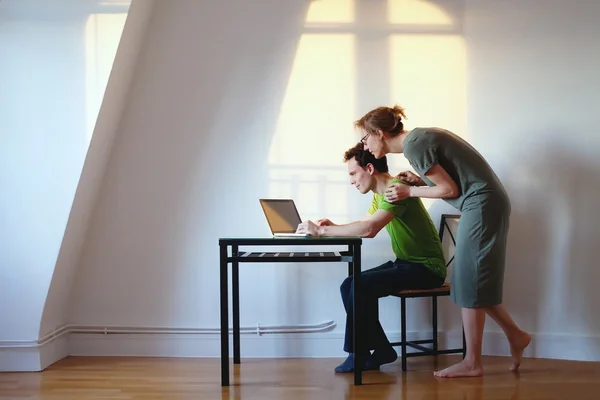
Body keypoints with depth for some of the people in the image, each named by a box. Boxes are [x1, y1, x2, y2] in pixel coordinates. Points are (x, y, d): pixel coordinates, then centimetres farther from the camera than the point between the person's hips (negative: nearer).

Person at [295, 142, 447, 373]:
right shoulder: (380, 195, 12)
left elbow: (369, 230, -33)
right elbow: (362, 229, 14)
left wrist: (321, 231, -26)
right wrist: (333, 227, -6)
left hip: (427, 268, -9)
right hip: (406, 263, 10)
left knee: (362, 285, -23)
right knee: (349, 286, -4)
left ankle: (359, 353, -8)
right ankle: (381, 350, 0)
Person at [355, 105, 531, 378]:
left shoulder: (413, 145, -15)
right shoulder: (418, 137, 13)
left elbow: (450, 189, -14)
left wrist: (410, 192, -4)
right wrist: (419, 181, 9)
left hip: (482, 205, -9)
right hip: (485, 204, 9)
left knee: (470, 282, -3)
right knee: (475, 281, 13)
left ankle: (472, 362, 4)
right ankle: (515, 336, 22)